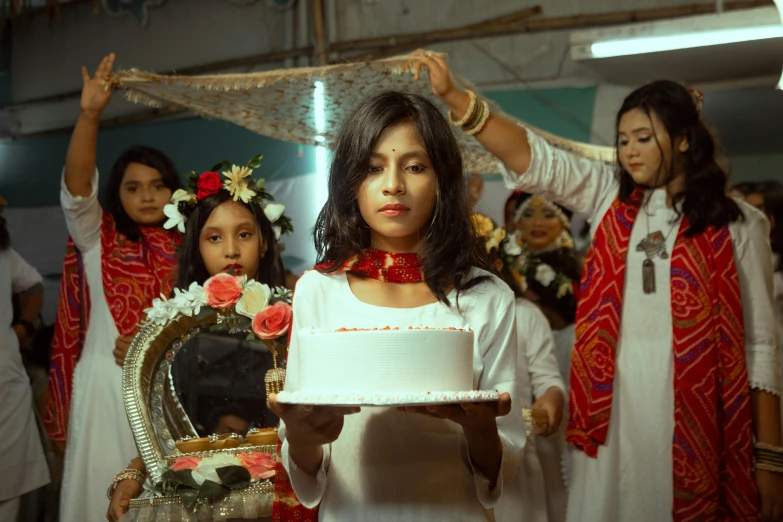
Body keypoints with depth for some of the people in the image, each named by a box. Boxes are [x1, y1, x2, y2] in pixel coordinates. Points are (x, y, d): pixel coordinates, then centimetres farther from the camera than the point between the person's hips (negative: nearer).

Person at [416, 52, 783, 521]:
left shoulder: (737, 225, 0)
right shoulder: (610, 198, 8)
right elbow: (532, 157, -3)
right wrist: (452, 96, -14)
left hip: (696, 417, -2)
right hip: (611, 413, 3)